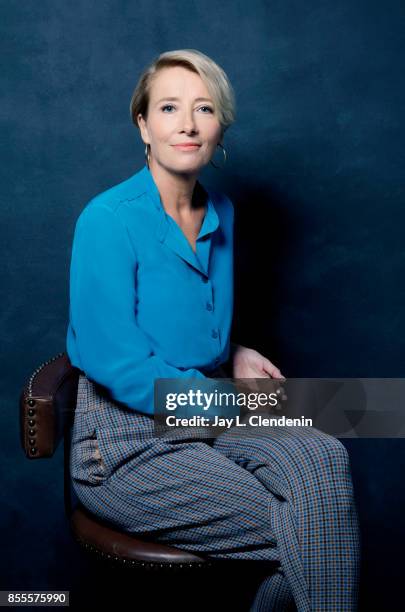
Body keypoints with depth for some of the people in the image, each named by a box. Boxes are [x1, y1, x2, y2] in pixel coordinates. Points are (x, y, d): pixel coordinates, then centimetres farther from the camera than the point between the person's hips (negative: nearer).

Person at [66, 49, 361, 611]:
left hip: (207, 418, 6)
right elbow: (117, 365, -18)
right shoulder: (108, 221, -15)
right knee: (309, 528, -19)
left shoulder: (220, 213, 8)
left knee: (324, 456, -23)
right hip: (126, 446, -6)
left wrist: (237, 355, 1)